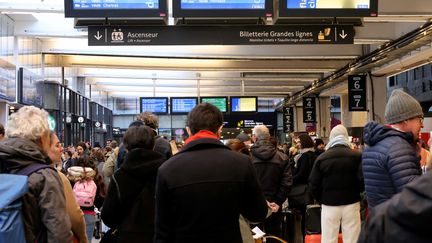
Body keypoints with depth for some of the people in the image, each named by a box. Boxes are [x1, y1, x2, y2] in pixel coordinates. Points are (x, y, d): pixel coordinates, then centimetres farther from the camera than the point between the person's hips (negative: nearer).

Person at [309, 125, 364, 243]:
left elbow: (313, 184, -1)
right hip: (351, 203, 0)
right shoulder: (356, 156, -4)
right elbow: (363, 180, -8)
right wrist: (355, 193, 11)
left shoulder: (321, 158, -2)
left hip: (329, 204, 0)